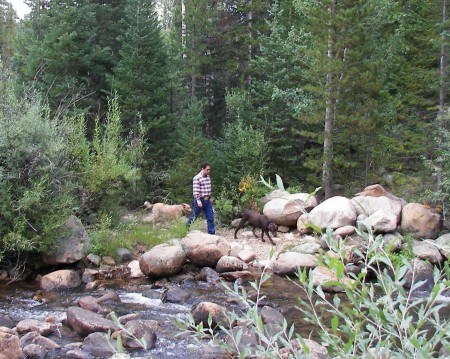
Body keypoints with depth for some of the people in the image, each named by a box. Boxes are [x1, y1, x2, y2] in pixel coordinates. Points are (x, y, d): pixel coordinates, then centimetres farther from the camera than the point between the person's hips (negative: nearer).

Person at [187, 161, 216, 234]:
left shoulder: (208, 177, 10)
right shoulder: (197, 178, -15)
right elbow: (195, 191, -19)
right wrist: (198, 201, -23)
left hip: (207, 200, 7)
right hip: (200, 200, -7)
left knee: (210, 218, 4)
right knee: (193, 217, 5)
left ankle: (212, 233, 9)